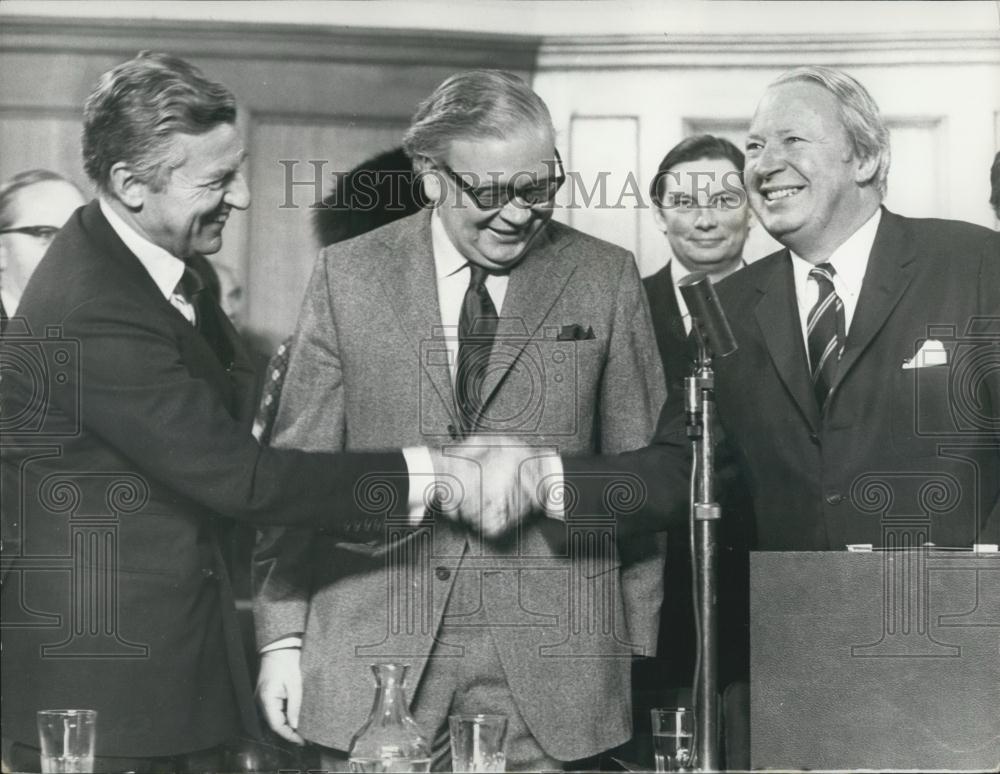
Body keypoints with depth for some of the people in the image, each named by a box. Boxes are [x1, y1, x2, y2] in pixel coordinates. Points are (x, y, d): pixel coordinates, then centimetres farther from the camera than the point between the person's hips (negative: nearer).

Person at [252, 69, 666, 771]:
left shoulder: (606, 279, 4)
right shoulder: (348, 277, 4)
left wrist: (637, 645, 3)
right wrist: (282, 635, 1)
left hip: (551, 662, 0)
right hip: (374, 650, 0)